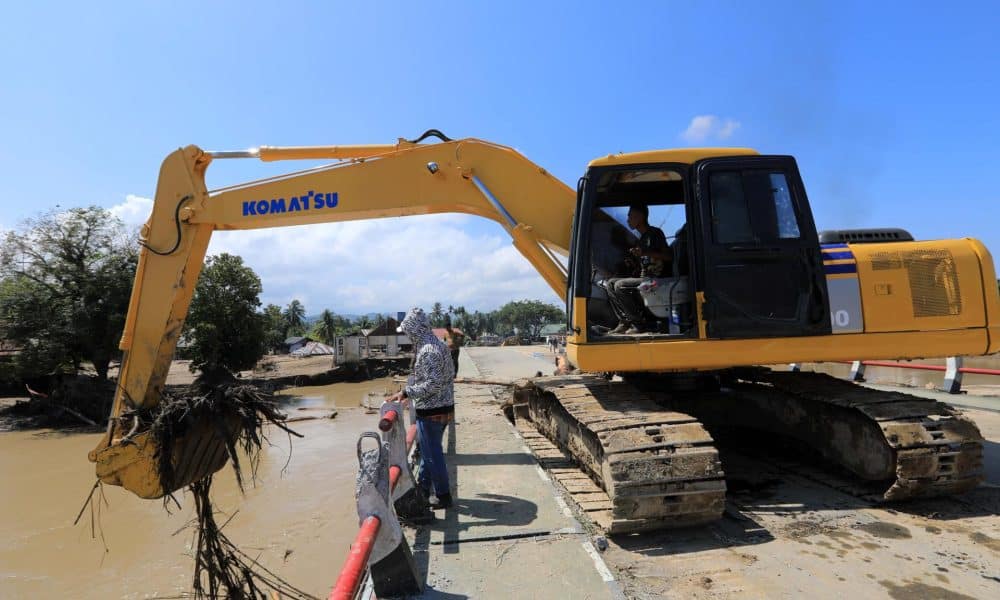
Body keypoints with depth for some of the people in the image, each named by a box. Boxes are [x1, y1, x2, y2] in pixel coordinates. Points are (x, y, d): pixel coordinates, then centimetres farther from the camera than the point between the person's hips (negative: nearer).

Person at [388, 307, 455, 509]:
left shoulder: (427, 351, -22)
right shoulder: (439, 345, 7)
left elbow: (432, 384, -26)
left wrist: (406, 392, -19)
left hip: (431, 411, -10)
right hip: (444, 407, 10)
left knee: (433, 454, 4)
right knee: (427, 450, 22)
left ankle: (444, 496, 17)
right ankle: (422, 489, 37)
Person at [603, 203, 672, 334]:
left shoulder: (655, 233, -4)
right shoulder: (642, 238, 21)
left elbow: (669, 256, -13)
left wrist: (646, 253, -22)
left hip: (657, 280, -9)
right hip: (645, 278, 9)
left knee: (620, 285, -24)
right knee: (610, 283, 1)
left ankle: (639, 324, -15)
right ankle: (625, 322, -6)